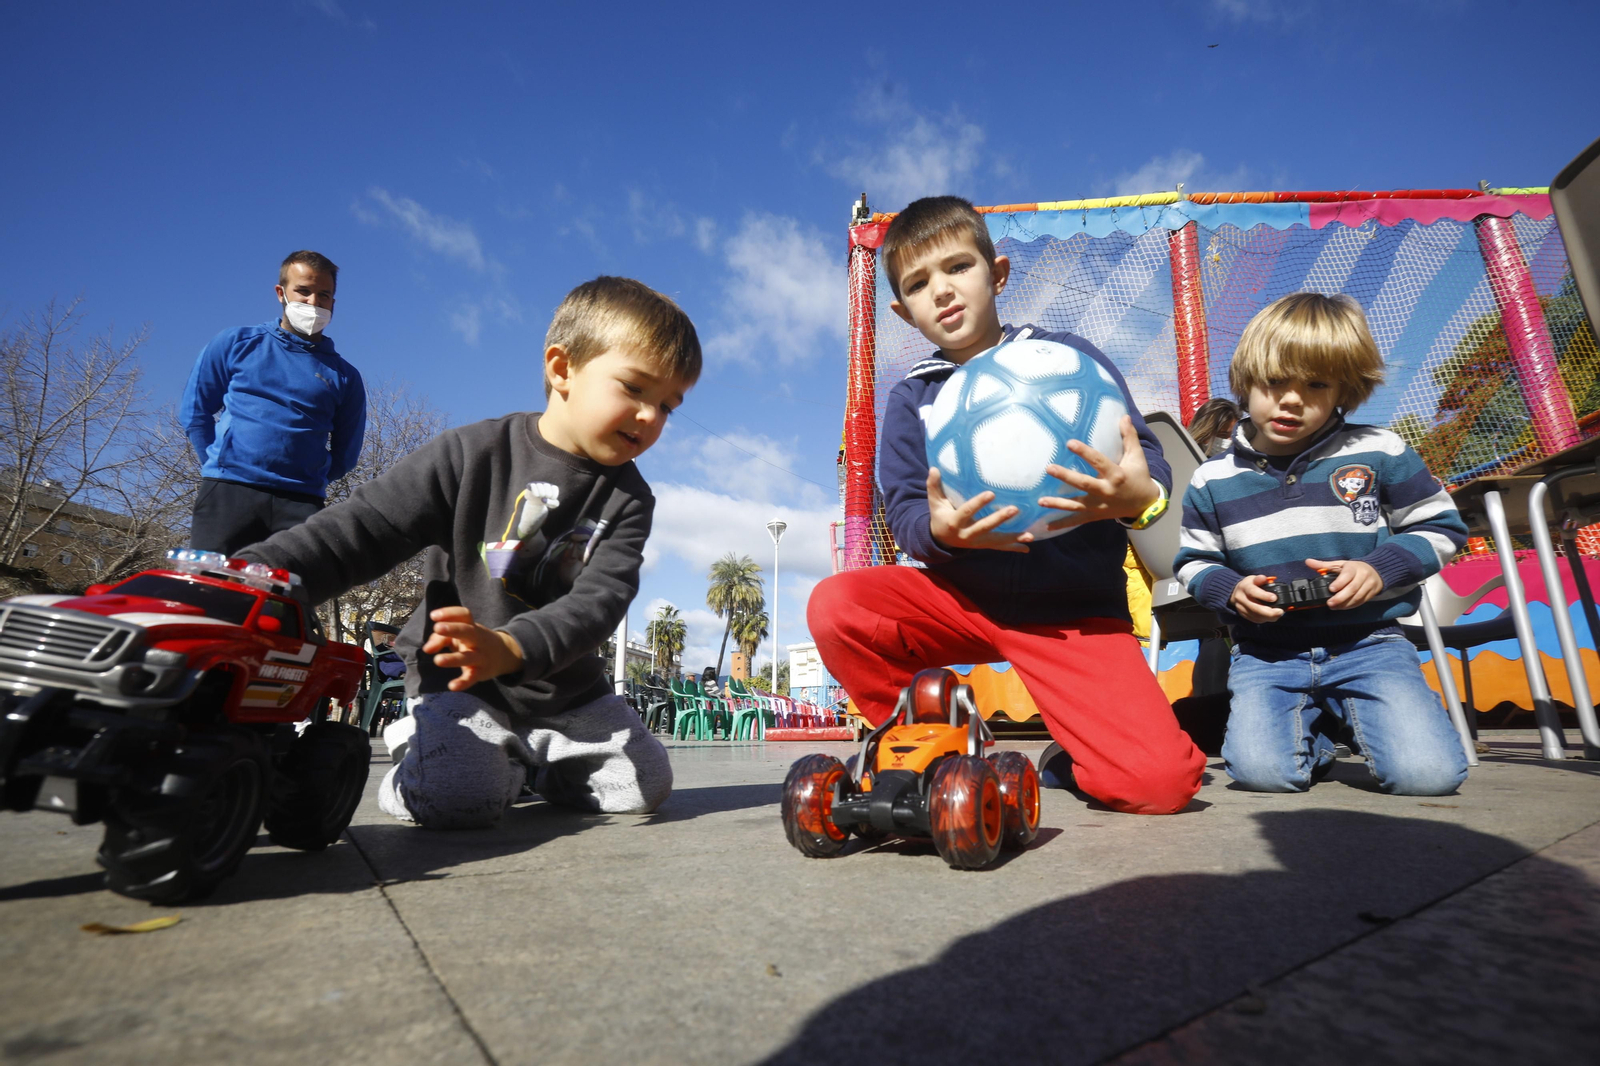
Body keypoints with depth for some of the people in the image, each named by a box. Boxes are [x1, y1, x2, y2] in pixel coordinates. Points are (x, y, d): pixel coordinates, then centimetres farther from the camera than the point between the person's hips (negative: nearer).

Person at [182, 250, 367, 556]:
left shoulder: (344, 376, 13)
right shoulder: (236, 343, 15)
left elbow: (344, 455, 15)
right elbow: (196, 410, 16)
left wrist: (304, 479, 6)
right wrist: (221, 466, 8)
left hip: (300, 504, 0)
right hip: (226, 493, 1)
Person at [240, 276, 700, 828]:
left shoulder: (628, 500, -5)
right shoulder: (474, 453, -10)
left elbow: (599, 599, -20)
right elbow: (358, 533, -11)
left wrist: (511, 648, -39)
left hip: (565, 688, 4)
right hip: (455, 679, -3)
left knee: (645, 784, -6)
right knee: (457, 797, -27)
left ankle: (528, 759, 21)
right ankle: (418, 750, 10)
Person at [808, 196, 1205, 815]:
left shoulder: (1068, 357, 2)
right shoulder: (913, 397, 7)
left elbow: (1147, 460, -5)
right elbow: (903, 513, -2)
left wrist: (1138, 497, -30)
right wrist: (940, 531, -25)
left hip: (1074, 609, -2)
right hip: (959, 597, 2)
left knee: (1161, 781, -19)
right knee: (835, 607, -24)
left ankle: (1073, 753, 18)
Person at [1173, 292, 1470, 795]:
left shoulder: (1380, 453, 0)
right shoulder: (1214, 478, 1)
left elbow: (1441, 527, 8)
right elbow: (1193, 560, 10)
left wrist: (1380, 569, -11)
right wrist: (1230, 589, -12)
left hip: (1368, 643, 0)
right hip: (1265, 653, 0)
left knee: (1427, 772, -16)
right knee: (1262, 771, -18)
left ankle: (1352, 717, 19)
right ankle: (1314, 728, 18)